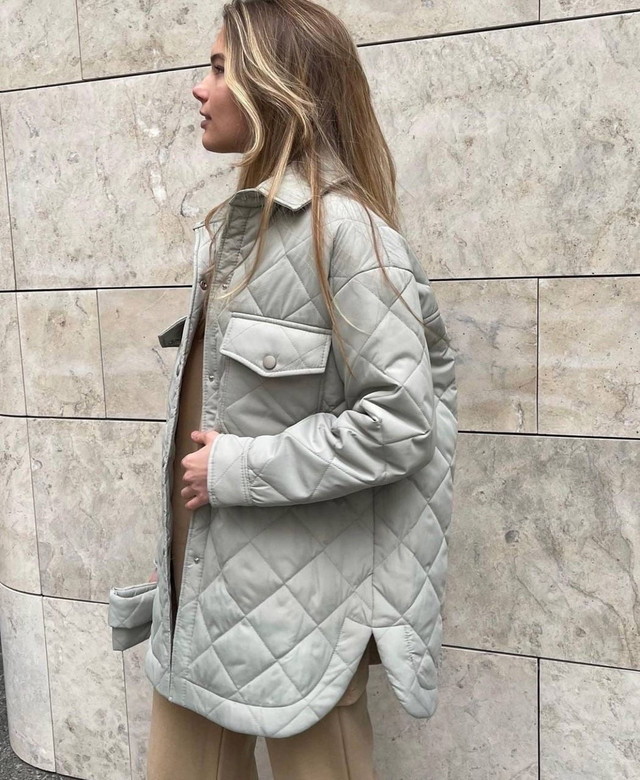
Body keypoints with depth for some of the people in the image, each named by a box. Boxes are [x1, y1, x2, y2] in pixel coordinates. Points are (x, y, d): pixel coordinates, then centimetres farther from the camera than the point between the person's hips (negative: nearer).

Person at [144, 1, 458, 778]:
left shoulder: (344, 228, -16)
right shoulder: (234, 224, 10)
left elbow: (401, 421, -20)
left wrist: (238, 470, -16)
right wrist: (175, 561, 16)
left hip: (295, 602, -8)